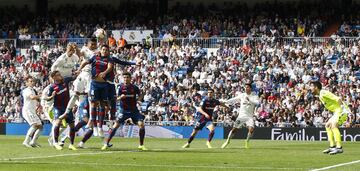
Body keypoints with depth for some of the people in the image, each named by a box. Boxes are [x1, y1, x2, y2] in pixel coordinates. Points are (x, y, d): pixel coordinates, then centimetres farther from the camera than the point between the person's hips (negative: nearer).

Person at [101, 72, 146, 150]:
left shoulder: (134, 87, -2)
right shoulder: (121, 87, -4)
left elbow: (140, 95, 14)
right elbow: (117, 98, -1)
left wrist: (138, 99, -7)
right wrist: (121, 97, -23)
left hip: (134, 109, 1)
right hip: (123, 109, -1)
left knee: (141, 124, -12)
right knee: (116, 125, -11)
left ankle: (141, 145, 3)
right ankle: (106, 143, -2)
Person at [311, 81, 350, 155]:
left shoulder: (323, 93, -16)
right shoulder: (320, 95, 14)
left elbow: (338, 99, -23)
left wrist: (343, 107, -28)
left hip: (341, 110, -11)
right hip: (337, 111, 11)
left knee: (333, 125, -24)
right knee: (328, 126, 14)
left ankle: (339, 148, -28)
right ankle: (332, 147, 13)